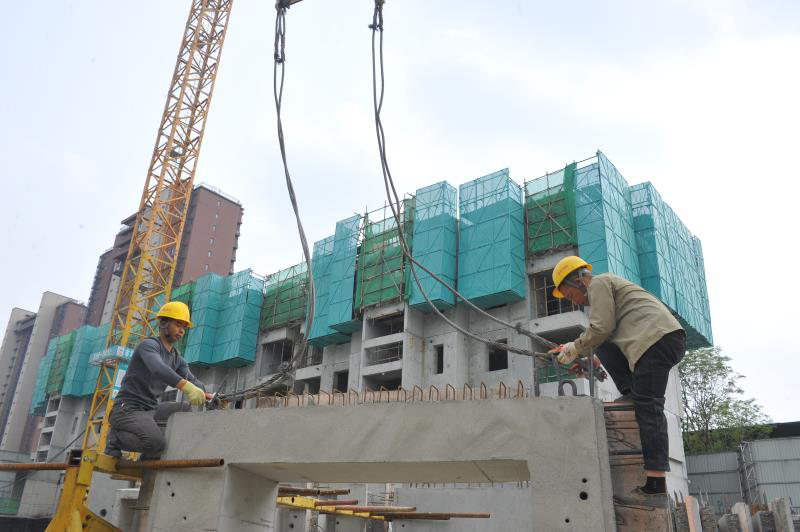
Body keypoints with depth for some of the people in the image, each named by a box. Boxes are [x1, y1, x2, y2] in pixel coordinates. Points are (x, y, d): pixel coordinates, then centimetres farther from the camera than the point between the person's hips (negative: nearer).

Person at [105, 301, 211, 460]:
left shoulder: (177, 358, 15)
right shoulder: (148, 345, -11)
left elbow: (191, 379, 2)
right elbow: (159, 369, -32)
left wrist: (206, 395, -21)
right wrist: (187, 387, -48)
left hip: (150, 411, 8)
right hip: (127, 410, -8)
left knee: (186, 410, -10)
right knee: (156, 442, -31)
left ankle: (150, 457, 0)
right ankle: (116, 437, -2)